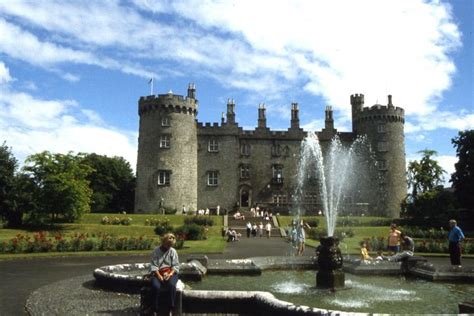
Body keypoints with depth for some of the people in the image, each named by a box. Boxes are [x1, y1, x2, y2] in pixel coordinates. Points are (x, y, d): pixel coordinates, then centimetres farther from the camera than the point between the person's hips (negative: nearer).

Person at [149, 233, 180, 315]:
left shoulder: (173, 251, 5)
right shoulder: (156, 251, 0)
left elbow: (176, 266, 1)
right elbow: (153, 266, -6)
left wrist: (170, 274, -17)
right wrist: (159, 276, -20)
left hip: (170, 273, 1)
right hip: (157, 273, -1)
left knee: (172, 285, -32)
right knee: (155, 286, -33)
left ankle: (171, 309, -21)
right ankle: (155, 309, -19)